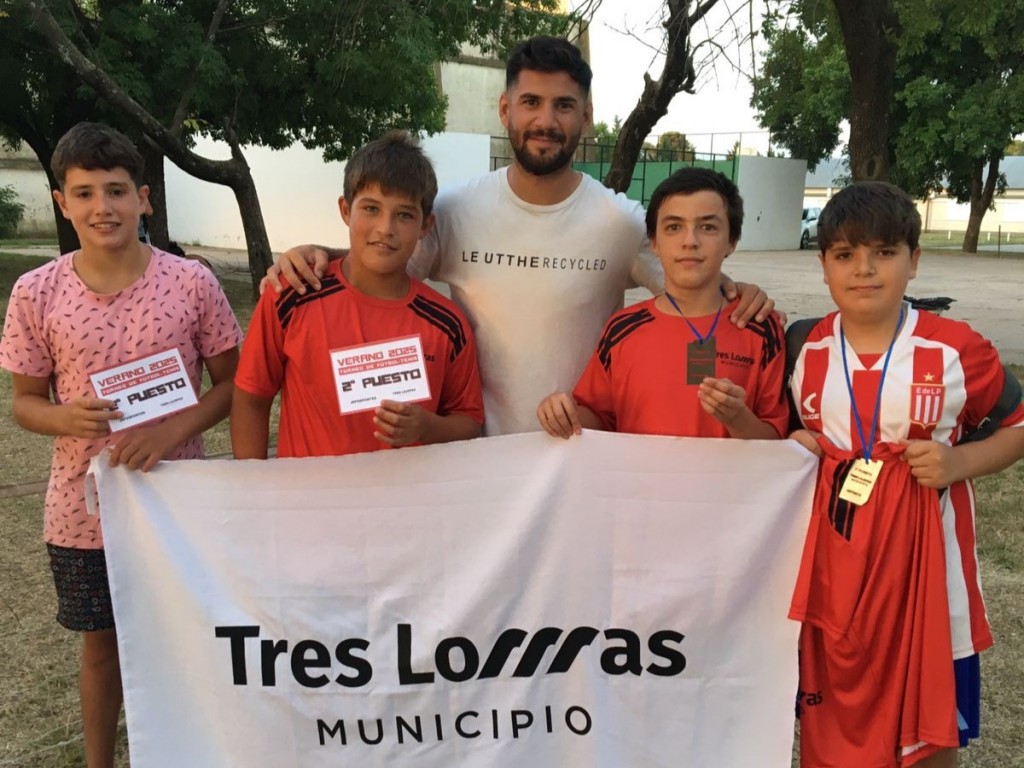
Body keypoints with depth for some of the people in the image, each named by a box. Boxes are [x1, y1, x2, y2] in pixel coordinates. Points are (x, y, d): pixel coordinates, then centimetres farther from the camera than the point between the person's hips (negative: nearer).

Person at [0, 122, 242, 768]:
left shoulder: (191, 283, -10)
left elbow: (232, 383, -3)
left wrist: (174, 429, -20)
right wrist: (66, 418, -20)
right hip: (83, 511, 1)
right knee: (102, 644, 18)